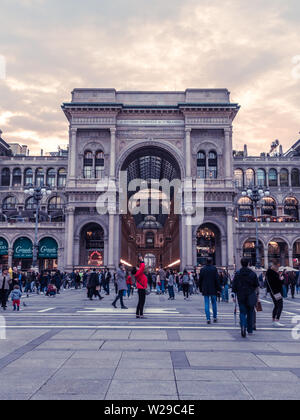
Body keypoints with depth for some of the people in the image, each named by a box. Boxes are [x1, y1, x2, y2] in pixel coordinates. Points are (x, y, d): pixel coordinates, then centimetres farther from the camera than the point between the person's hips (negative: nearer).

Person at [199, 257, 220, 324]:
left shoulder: (202, 269, 2)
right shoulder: (214, 269, -5)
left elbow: (200, 280, 6)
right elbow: (217, 279, -8)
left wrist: (201, 289, 14)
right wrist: (218, 289, -3)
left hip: (205, 290, 1)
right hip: (213, 290, -1)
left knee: (207, 304, 2)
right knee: (214, 303, 13)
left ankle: (208, 319, -3)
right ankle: (215, 317, 17)